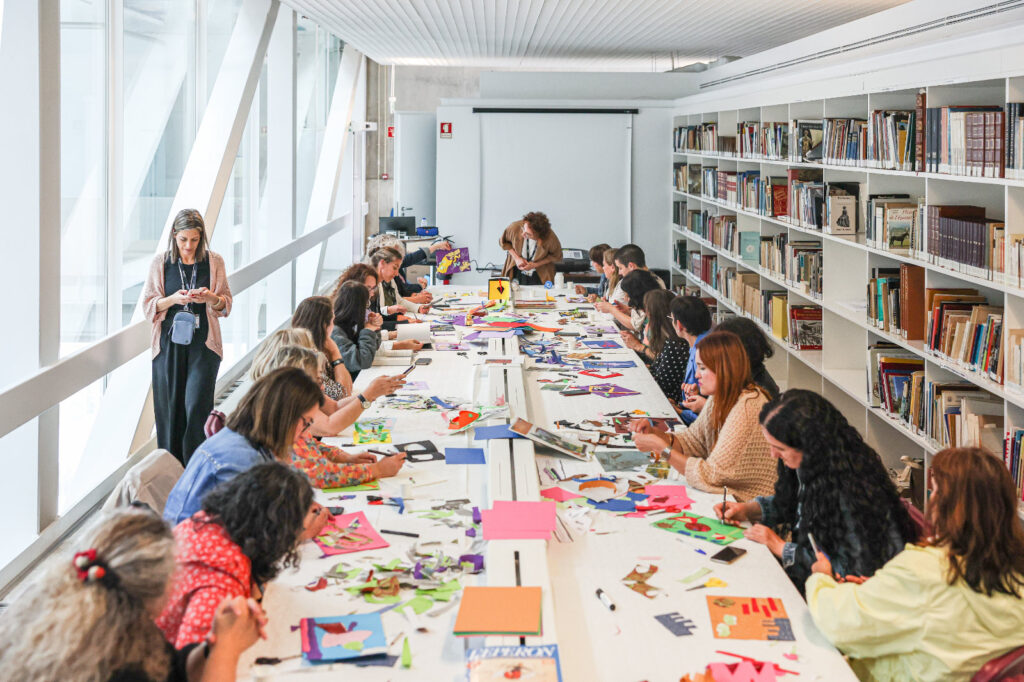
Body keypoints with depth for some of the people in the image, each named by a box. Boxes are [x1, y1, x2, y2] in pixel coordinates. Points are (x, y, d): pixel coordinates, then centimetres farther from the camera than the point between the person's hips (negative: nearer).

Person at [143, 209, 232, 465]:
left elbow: (226, 304, 7)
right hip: (169, 344, 1)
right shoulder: (160, 262, 3)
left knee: (197, 405, -11)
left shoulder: (214, 262, 3)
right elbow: (148, 305, 4)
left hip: (203, 345, -1)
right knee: (170, 406, 3)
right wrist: (173, 299, -15)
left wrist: (211, 298, -15)